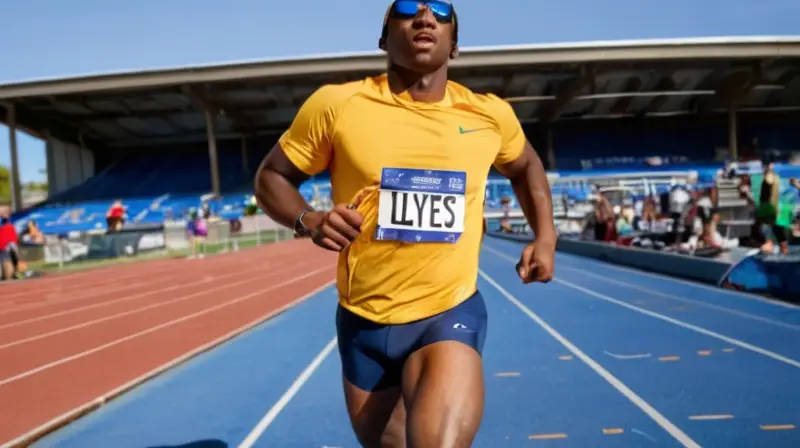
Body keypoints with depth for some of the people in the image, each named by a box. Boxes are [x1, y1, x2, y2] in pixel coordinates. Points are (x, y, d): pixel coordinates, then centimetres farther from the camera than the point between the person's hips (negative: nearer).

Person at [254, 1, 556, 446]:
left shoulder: (490, 114, -2)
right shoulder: (337, 104, -9)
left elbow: (526, 168, 19)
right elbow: (271, 176, 2)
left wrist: (545, 238, 7)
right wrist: (309, 221, -18)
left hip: (452, 312, -1)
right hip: (364, 319, 1)